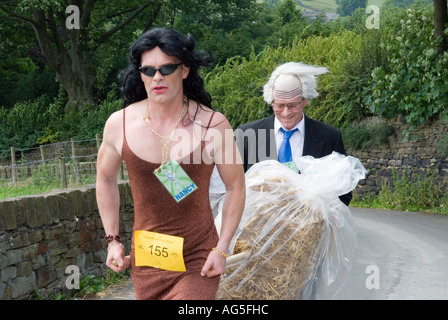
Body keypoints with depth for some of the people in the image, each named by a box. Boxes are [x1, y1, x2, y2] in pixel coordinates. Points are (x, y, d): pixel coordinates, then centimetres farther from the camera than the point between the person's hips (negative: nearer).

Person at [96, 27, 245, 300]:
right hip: (145, 259, 3)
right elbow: (106, 178, 12)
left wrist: (222, 249, -5)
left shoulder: (213, 125, -10)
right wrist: (113, 240, 10)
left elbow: (235, 186, 0)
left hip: (198, 261, -2)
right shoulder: (119, 124, -4)